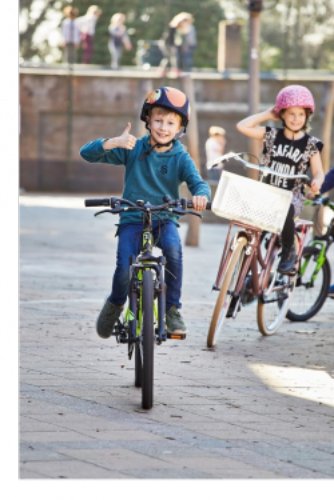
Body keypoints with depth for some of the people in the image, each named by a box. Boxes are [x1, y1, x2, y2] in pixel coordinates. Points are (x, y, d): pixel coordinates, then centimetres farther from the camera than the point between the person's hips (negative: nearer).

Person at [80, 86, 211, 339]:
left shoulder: (181, 157, -1)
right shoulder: (133, 149, -2)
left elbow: (198, 183, -15)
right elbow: (87, 153, -6)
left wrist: (201, 194, -40)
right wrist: (113, 142, -25)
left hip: (165, 220, 0)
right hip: (132, 220, 0)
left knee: (173, 249, -33)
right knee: (125, 270, -20)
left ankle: (173, 309, -18)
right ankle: (115, 305, 17)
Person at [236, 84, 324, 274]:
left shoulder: (310, 144, 0)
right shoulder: (272, 135, 4)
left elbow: (318, 172, 0)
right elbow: (242, 126, -2)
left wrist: (317, 181, -24)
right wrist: (268, 114, 0)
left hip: (292, 196, -3)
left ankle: (289, 252, -12)